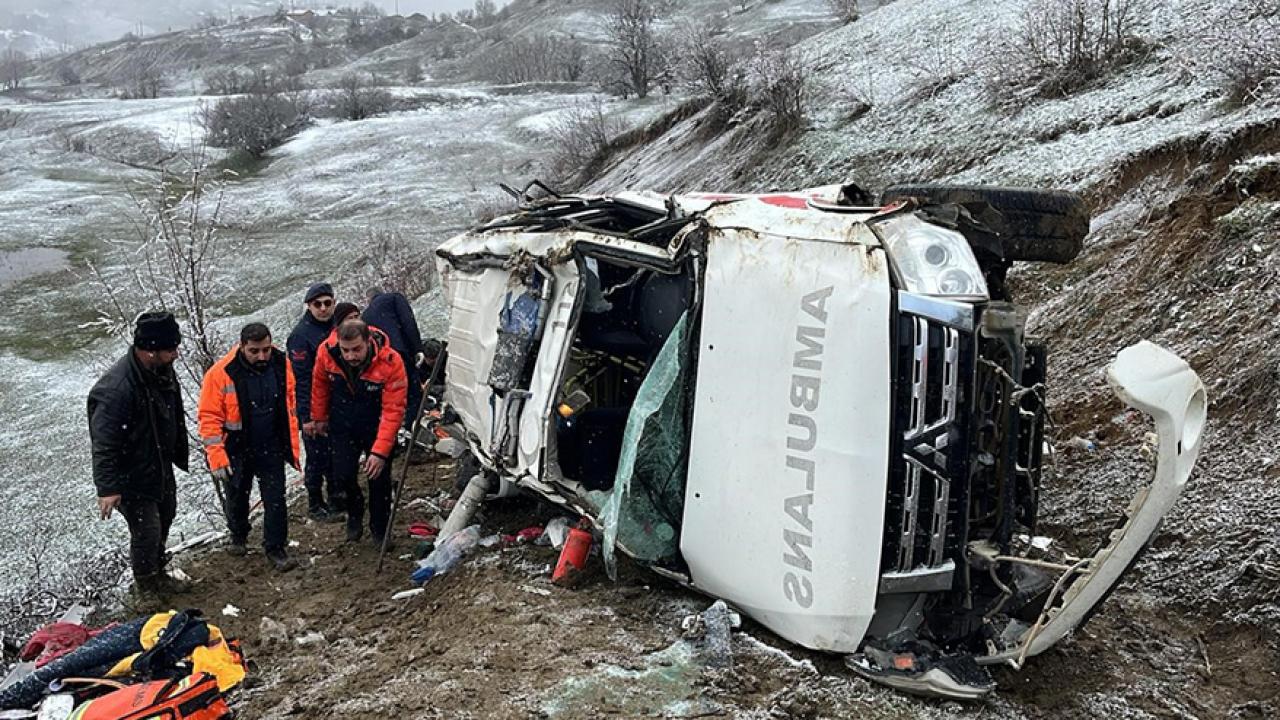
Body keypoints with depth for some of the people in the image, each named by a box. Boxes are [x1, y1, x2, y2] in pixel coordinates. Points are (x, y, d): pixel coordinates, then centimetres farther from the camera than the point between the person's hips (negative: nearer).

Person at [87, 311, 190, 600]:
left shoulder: (162, 370, -6)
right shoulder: (116, 389, -33)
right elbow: (104, 443, -29)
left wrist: (180, 455, 19)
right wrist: (107, 488, -26)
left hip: (162, 468, 9)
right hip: (133, 479, -8)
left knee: (164, 522, 23)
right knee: (147, 533, 2)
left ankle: (159, 576, 44)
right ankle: (146, 588, 26)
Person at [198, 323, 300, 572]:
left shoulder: (281, 365, -9)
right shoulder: (222, 373, -20)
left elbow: (289, 408, 2)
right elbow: (210, 418, -16)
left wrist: (292, 447, 2)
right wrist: (217, 458, -20)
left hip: (271, 450, 1)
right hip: (236, 451, -1)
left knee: (276, 500, 1)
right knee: (237, 498, 19)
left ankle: (275, 548, 17)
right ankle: (238, 536, 45)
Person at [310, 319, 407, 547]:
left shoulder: (391, 362, -32)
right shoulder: (326, 353, -22)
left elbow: (393, 411, -29)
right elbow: (320, 384, 1)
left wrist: (380, 451, -33)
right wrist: (319, 417, 13)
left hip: (377, 427, -2)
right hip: (343, 426, 2)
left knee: (379, 478, 0)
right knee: (342, 474, -1)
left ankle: (380, 530, 24)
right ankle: (354, 514, 31)